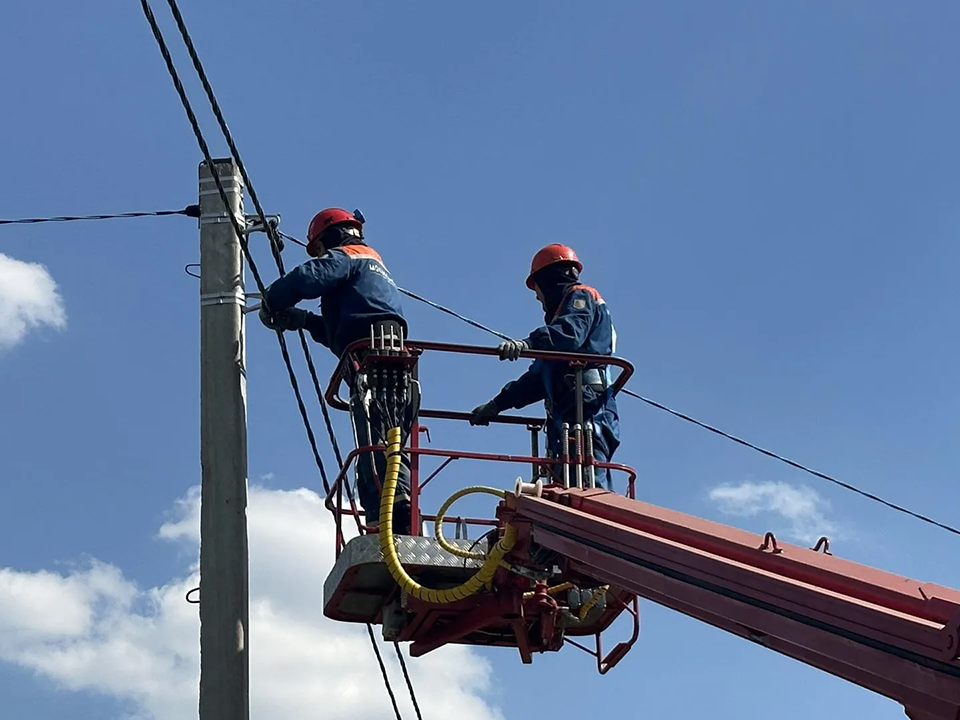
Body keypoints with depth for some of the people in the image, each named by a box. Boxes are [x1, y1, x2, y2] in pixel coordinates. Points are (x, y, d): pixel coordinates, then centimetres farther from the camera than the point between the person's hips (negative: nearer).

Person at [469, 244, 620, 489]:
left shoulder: (581, 296, 8)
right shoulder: (561, 310, 35)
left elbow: (570, 334, -18)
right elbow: (537, 379, 35)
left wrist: (528, 343, -33)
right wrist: (496, 405, 34)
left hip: (587, 407, -9)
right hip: (566, 414, 9)